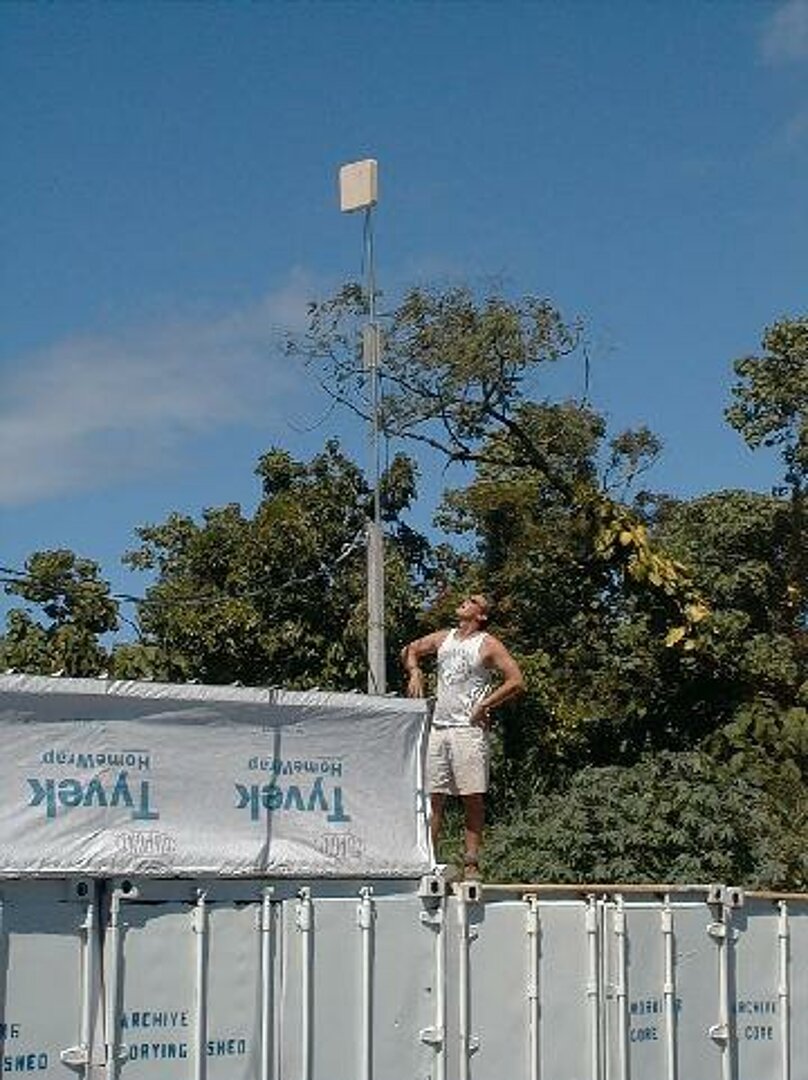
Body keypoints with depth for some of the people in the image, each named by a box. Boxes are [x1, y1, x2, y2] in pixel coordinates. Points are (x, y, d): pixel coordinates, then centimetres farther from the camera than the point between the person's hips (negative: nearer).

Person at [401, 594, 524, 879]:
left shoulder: (488, 645, 0)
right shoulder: (443, 638, 16)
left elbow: (516, 681, -6)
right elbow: (409, 651, 31)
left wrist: (484, 705, -8)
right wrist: (415, 672, 10)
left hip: (469, 728, -5)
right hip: (438, 726, 5)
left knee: (473, 798, -4)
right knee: (433, 797, 4)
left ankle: (471, 863, -2)